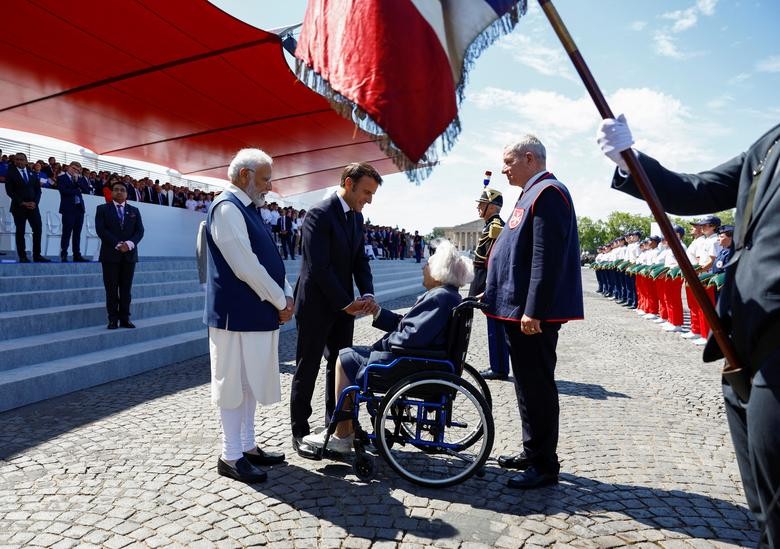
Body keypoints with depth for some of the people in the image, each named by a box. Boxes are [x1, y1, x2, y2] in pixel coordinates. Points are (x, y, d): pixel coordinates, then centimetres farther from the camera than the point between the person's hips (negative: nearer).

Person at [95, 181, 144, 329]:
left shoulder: (134, 210, 14)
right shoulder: (102, 209, 6)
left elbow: (140, 231, 5)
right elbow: (101, 230, -6)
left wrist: (130, 243, -13)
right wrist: (117, 244, -16)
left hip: (129, 254, 2)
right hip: (110, 254, -2)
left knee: (126, 288, 4)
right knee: (111, 289, -1)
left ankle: (125, 318, 7)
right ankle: (113, 319, 3)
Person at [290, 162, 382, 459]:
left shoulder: (356, 217, 8)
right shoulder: (319, 214, -17)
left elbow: (360, 260, 10)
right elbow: (318, 267, -22)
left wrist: (367, 295, -6)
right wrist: (347, 303, -18)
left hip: (342, 304, 8)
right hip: (317, 304, -7)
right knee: (307, 369, 4)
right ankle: (300, 432, 17)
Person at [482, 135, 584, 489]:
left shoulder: (547, 192, -13)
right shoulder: (532, 194, 20)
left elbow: (547, 258, -22)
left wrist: (533, 311, -25)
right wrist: (494, 292, 24)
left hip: (533, 314, -11)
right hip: (520, 310, 11)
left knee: (536, 386, -1)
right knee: (528, 384, 17)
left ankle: (544, 465, 11)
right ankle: (532, 452, 30)